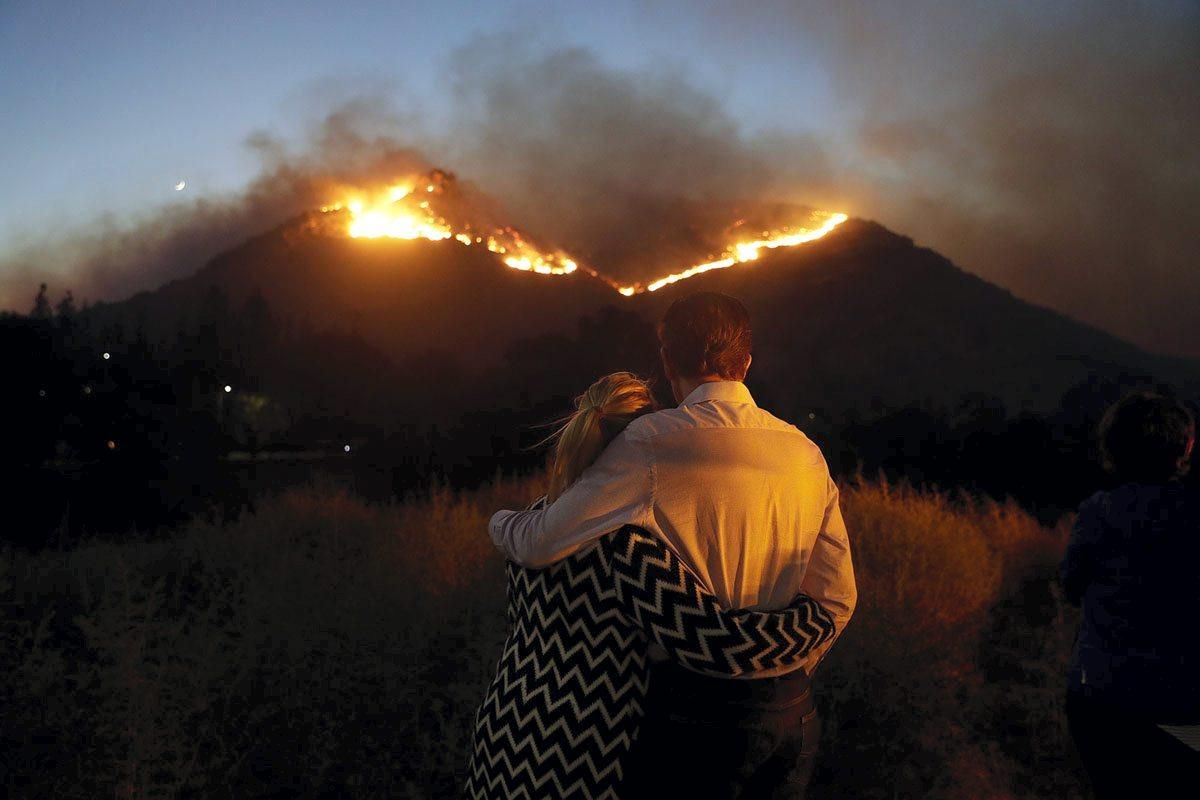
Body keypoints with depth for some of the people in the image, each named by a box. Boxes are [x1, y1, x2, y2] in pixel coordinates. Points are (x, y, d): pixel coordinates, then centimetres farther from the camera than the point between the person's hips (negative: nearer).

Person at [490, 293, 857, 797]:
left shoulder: (653, 444, -15)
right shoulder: (806, 453, 1)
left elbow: (539, 543, -16)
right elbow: (836, 598, 5)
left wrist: (499, 520, 6)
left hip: (691, 704, -4)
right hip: (790, 713, 5)